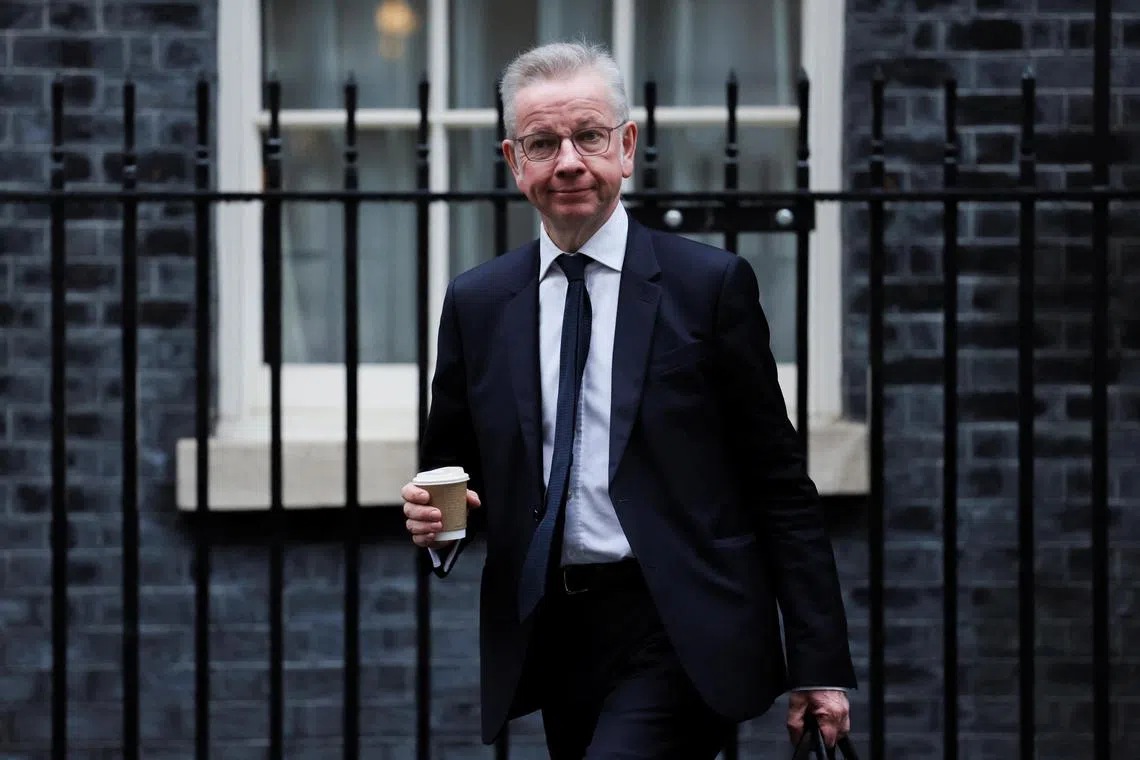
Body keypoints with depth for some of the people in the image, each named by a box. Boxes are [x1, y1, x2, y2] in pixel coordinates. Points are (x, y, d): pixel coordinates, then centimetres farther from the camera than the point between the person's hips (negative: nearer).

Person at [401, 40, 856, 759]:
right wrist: (435, 516, -8)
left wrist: (819, 662, -6)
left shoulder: (712, 284, -2)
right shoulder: (475, 303, 8)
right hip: (551, 638, 4)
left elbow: (780, 483, -2)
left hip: (679, 641, -4)